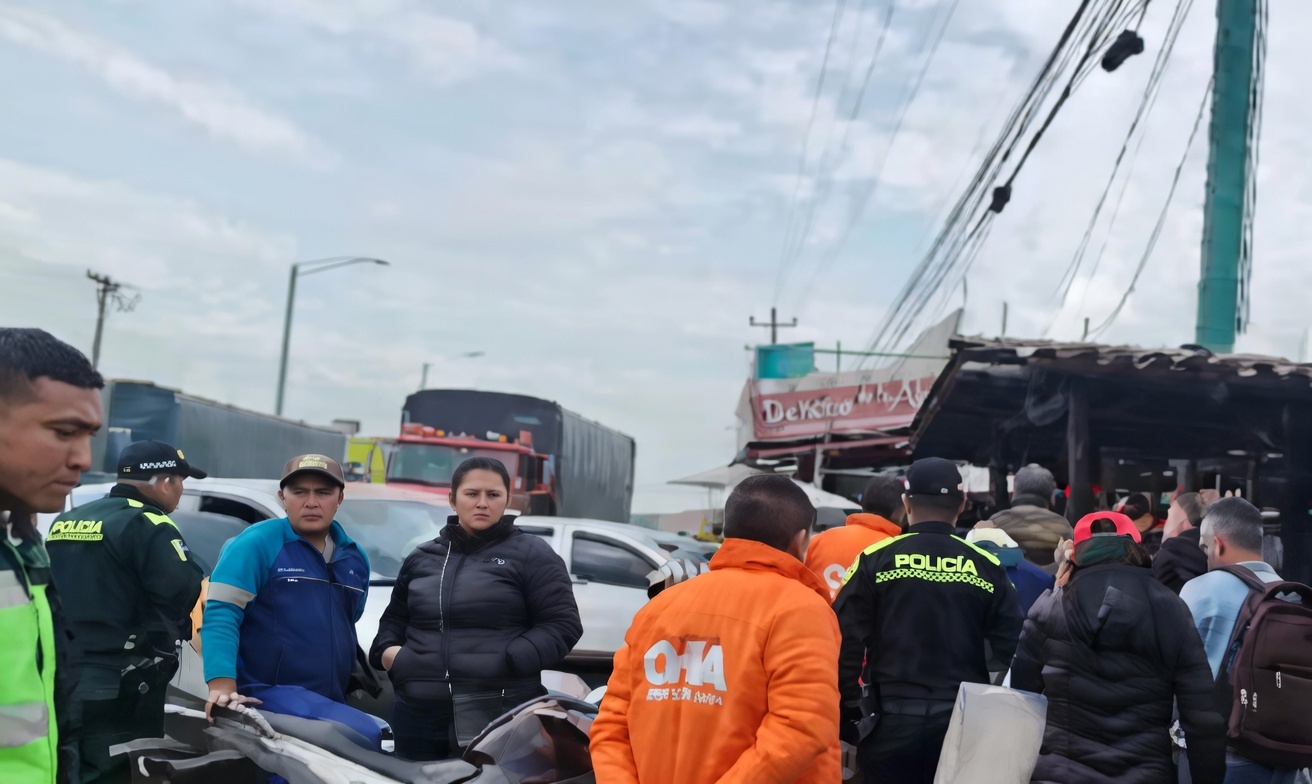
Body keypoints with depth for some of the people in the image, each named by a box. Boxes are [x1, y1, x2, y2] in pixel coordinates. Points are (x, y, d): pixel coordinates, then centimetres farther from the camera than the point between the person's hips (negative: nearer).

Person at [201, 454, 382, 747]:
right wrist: (222, 685, -25)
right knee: (364, 736, -27)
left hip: (331, 701, 8)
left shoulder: (355, 558, 14)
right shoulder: (257, 544, -6)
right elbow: (220, 613, -13)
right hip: (268, 691, -7)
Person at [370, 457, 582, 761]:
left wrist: (509, 661, -17)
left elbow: (563, 624, -4)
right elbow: (395, 616, 30)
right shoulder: (422, 557, 18)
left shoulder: (532, 554, 2)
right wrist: (386, 649, 8)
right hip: (419, 713, 5)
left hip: (501, 715, -5)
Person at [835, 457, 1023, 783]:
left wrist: (850, 709, 3)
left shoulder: (876, 559, -4)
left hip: (890, 719, -1)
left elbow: (846, 640, -6)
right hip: (963, 719, 2)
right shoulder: (987, 566, 1)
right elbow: (1012, 647, 0)